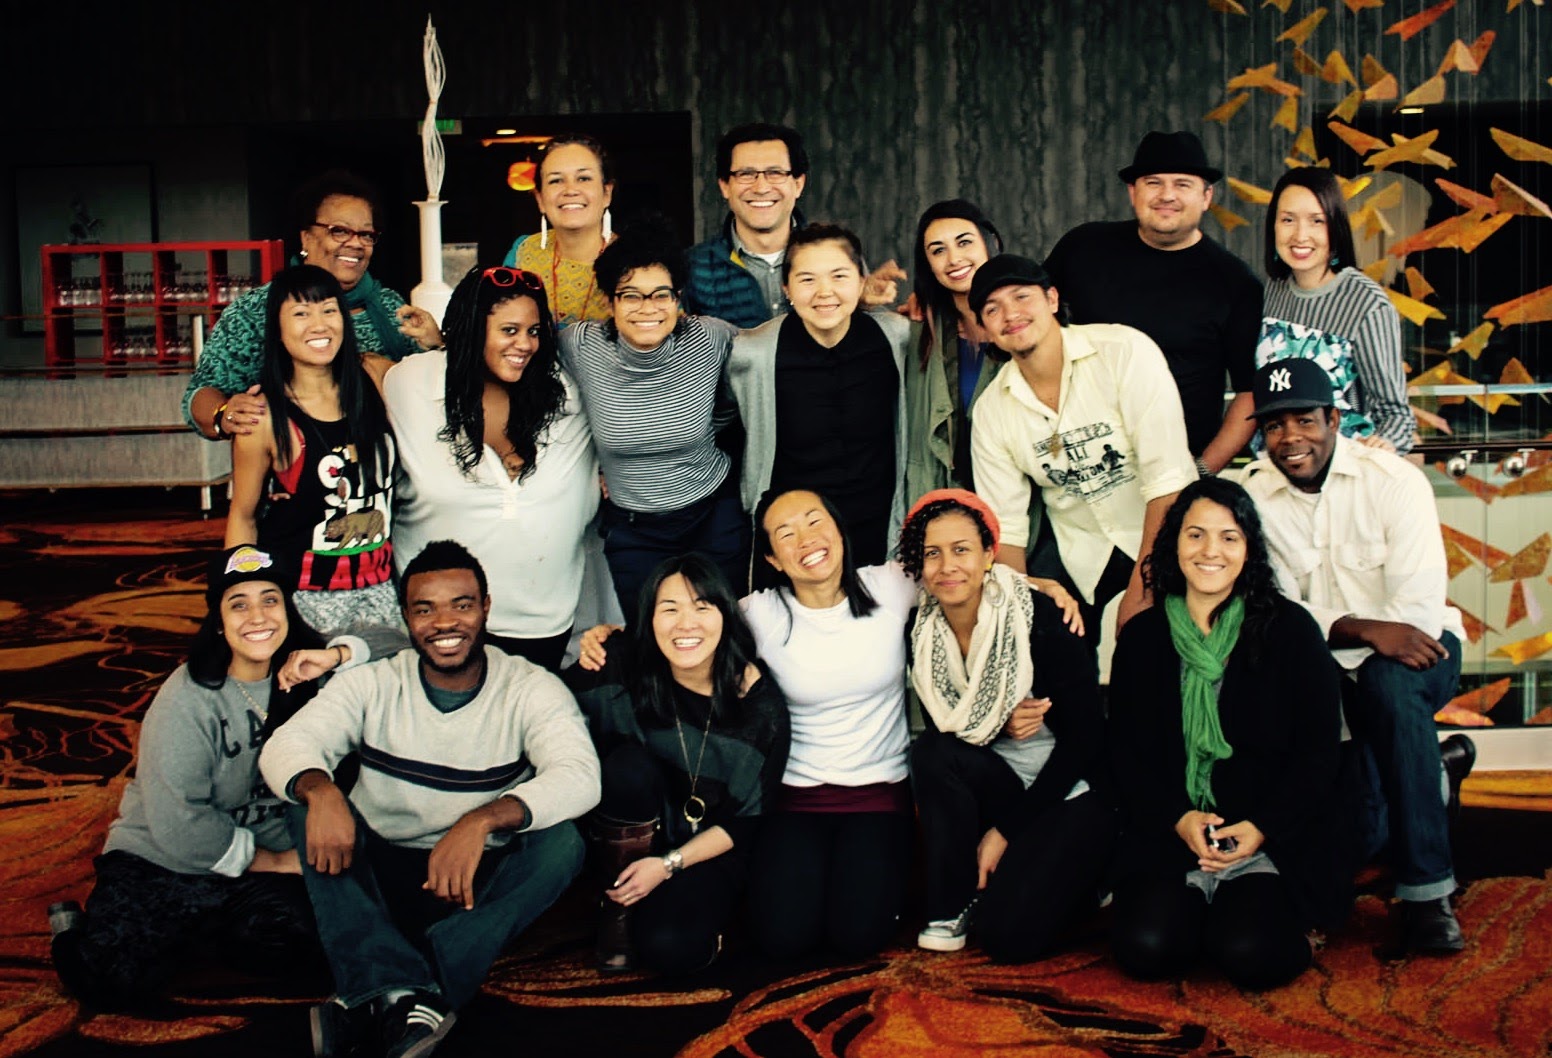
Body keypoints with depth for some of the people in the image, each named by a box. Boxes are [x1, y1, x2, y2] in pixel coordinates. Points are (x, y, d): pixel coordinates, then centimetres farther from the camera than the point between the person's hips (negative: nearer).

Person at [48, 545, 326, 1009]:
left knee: (297, 939, -26)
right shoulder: (187, 700, -15)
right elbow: (178, 824, -16)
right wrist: (271, 862, -10)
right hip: (159, 857, -3)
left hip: (266, 855, 4)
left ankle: (196, 928, 8)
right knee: (114, 981, -24)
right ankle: (77, 927, 14)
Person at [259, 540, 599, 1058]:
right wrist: (319, 788, -40)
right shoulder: (372, 684, -1)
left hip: (478, 882, -1)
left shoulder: (531, 690, -7)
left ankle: (370, 1002, -33)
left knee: (562, 841, -29)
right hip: (376, 876, 1)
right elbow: (286, 744, -15)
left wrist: (482, 820, -42)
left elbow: (579, 776, -25)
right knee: (310, 806, -23)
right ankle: (403, 996, -38)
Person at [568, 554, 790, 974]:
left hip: (714, 849, -2)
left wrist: (669, 864, -18)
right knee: (630, 762, -30)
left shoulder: (761, 703, -18)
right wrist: (591, 659, -16)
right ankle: (620, 908, -11)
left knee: (670, 949, -29)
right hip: (645, 829, 2)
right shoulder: (630, 670, -16)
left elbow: (752, 819, -11)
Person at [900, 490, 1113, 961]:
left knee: (1008, 934, -24)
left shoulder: (1040, 620, -18)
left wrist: (1006, 830, -14)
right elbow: (943, 729, 5)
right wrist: (999, 727, -18)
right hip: (996, 785, 5)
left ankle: (1075, 874, 8)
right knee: (930, 752, -27)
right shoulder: (924, 634, -4)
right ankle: (952, 904, -10)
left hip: (1070, 792, -5)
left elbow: (1085, 739, -15)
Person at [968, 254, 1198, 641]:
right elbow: (1005, 525, 2)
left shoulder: (1127, 351, -16)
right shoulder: (991, 411, -2)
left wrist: (1139, 591, -23)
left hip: (1161, 536, -4)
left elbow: (1168, 477, -21)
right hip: (1075, 551, 4)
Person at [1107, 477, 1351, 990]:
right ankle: (1195, 906, 10)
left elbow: (1319, 747, 0)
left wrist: (1263, 828, -12)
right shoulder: (1142, 637, 8)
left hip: (1276, 838, -1)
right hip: (1169, 834, 2)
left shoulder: (1289, 629, 2)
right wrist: (1179, 819, -11)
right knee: (1145, 947, -23)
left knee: (1251, 955, -25)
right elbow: (1127, 751, 6)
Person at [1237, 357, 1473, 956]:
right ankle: (1438, 772, 21)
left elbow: (1419, 605, -16)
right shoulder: (1251, 497, -3)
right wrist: (1362, 628, -27)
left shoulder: (1393, 480, -11)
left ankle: (1425, 890, -29)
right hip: (1323, 672, 2)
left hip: (1410, 654, -2)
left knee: (1390, 681, -39)